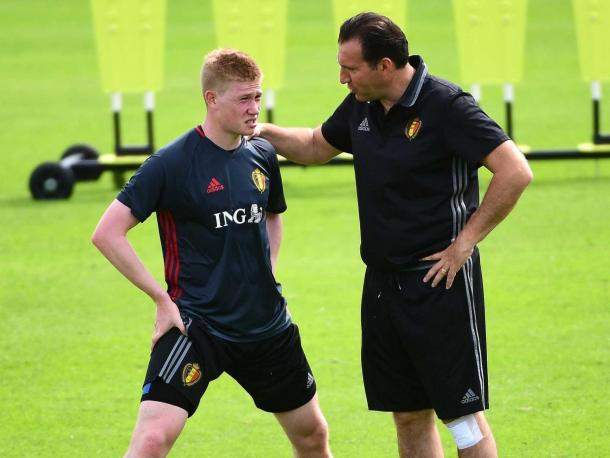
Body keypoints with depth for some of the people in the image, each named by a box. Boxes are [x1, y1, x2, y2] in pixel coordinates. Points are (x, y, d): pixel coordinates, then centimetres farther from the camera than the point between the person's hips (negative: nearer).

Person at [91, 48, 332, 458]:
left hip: (267, 324, 6)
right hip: (196, 323, -6)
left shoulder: (262, 155, 4)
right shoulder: (172, 163, -14)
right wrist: (162, 297, -14)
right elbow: (107, 233, -15)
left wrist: (267, 274, 11)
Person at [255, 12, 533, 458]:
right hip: (383, 282, 8)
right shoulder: (361, 107, 7)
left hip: (440, 284, -8)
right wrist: (264, 132, 11)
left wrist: (465, 241, -17)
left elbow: (515, 172, -21)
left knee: (464, 416, -5)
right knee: (409, 415, 12)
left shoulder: (445, 106, -16)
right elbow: (318, 146, 28)